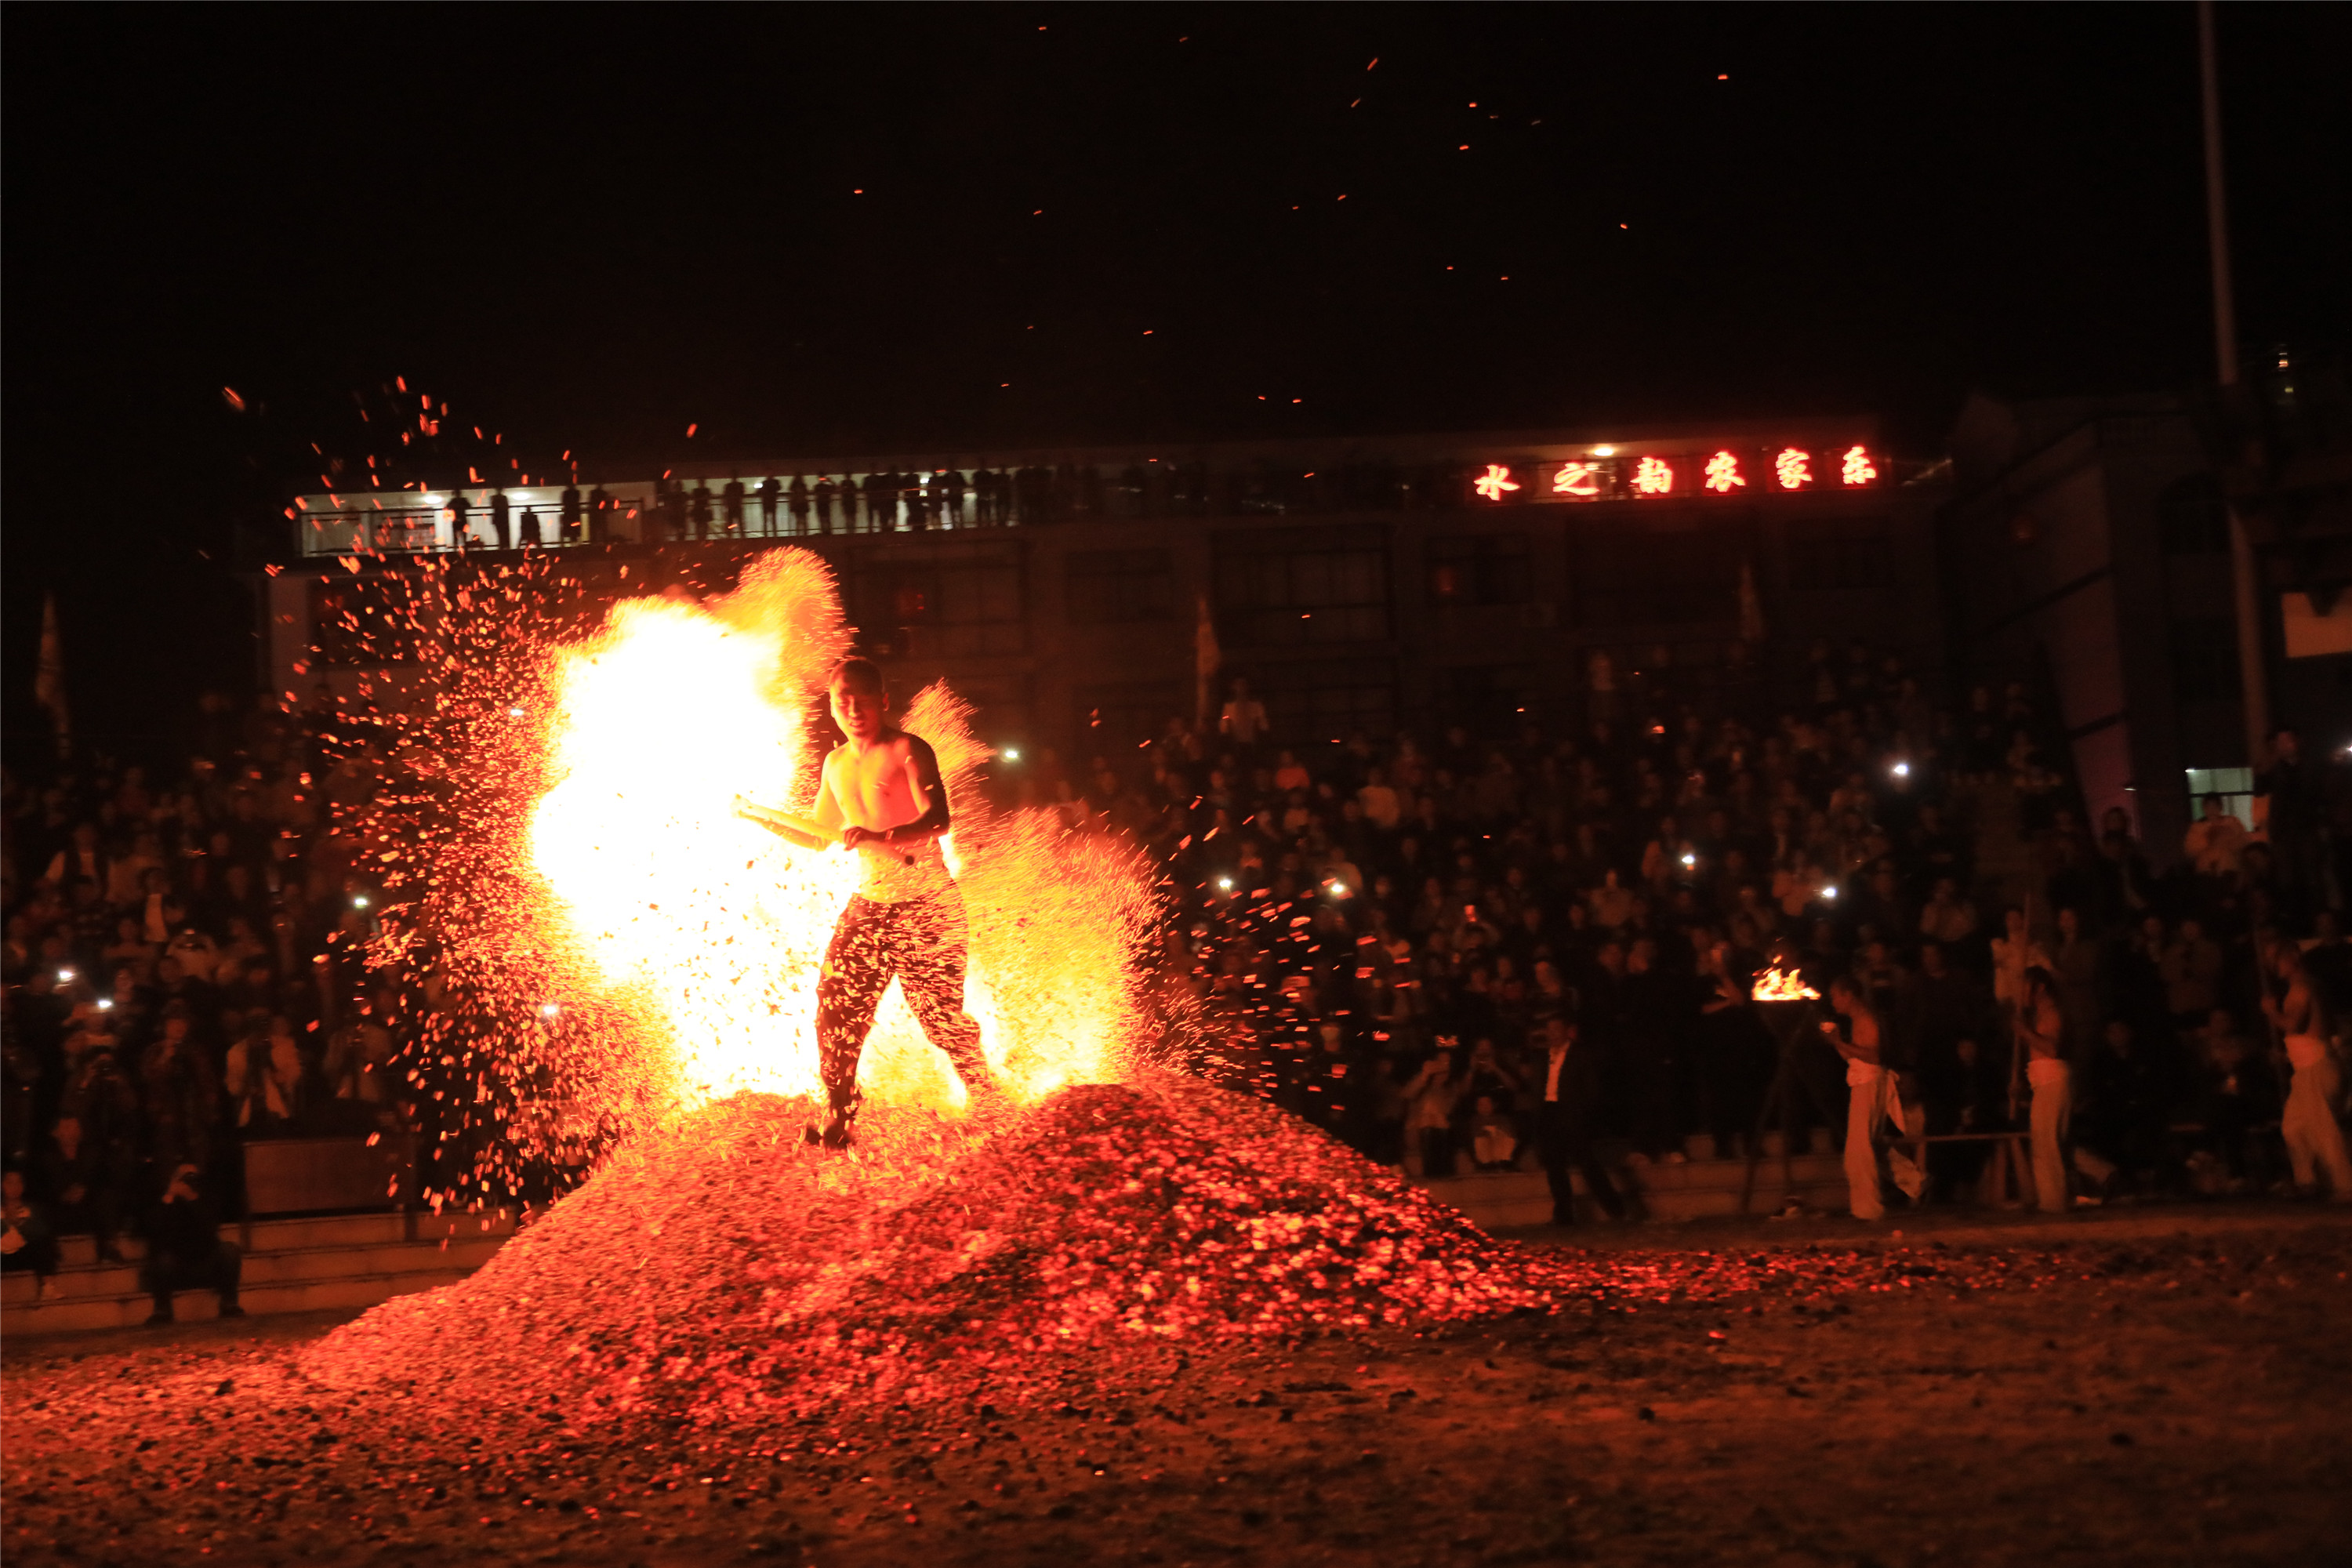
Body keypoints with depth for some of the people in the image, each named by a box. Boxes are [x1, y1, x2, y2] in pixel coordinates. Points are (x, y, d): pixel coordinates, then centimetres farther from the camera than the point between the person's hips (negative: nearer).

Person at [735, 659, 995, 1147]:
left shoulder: (907, 750, -11)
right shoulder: (836, 763, 12)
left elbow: (937, 821, -25)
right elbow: (818, 835, 26)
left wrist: (881, 837, -41)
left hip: (925, 905, -7)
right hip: (868, 905, 7)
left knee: (941, 1016, -6)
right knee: (837, 1010, 0)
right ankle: (837, 1126, 10)